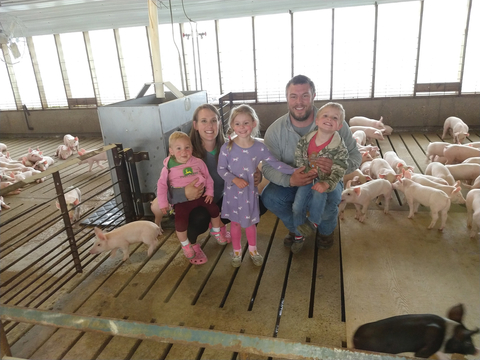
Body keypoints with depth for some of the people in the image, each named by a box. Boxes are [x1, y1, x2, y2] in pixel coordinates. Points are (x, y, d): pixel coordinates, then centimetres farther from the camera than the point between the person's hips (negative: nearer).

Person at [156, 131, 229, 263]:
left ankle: (216, 231, 31)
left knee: (214, 209, 0)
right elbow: (162, 185, -1)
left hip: (200, 196, 3)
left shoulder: (198, 162, -2)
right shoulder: (168, 168, -6)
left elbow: (208, 177, 8)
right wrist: (163, 203, -4)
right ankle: (185, 244, 12)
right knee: (180, 223, -18)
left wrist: (209, 192, 0)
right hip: (181, 201, -3)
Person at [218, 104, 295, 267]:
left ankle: (253, 250, 39)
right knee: (235, 222, 14)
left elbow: (275, 163, -6)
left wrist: (294, 171, -13)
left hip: (250, 191, 1)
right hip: (232, 191, -1)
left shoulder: (259, 147, -10)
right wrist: (234, 179, -23)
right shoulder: (227, 147, -14)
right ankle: (237, 251, 34)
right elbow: (221, 169, -7)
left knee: (250, 222, 16)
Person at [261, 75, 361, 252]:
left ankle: (326, 231, 7)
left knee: (329, 198, -34)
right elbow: (268, 166, -16)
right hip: (291, 182, 2)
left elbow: (355, 156, -14)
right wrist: (290, 180, -39)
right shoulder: (275, 130, -14)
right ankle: (297, 228, 9)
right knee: (269, 197, -24)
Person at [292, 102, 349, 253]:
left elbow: (338, 171, -20)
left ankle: (313, 222, -6)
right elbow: (298, 157, 4)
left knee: (319, 194, -33)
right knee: (298, 203, -8)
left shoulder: (339, 148, -19)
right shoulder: (306, 140, -10)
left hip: (324, 179, -2)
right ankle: (299, 235, 13)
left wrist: (326, 184, -34)